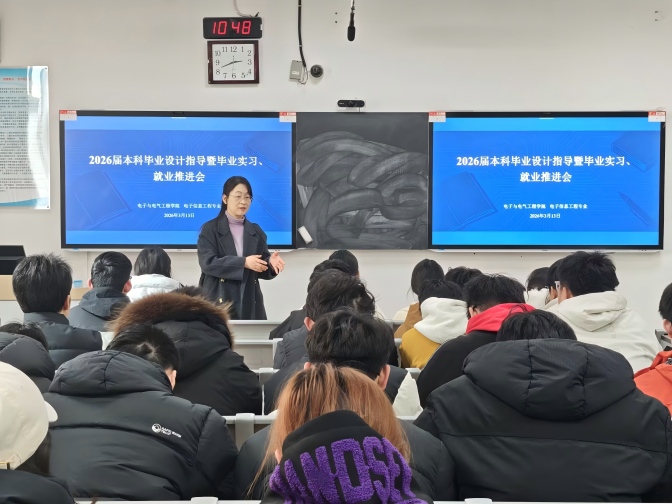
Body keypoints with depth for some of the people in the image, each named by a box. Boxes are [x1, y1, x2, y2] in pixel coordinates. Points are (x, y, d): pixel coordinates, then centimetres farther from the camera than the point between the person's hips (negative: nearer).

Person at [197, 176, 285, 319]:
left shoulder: (256, 232, 14)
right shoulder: (210, 229, 1)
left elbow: (261, 269, 12)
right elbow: (208, 263, -12)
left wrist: (270, 262, -12)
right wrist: (243, 262, -20)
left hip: (249, 302, 4)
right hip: (218, 302, -4)